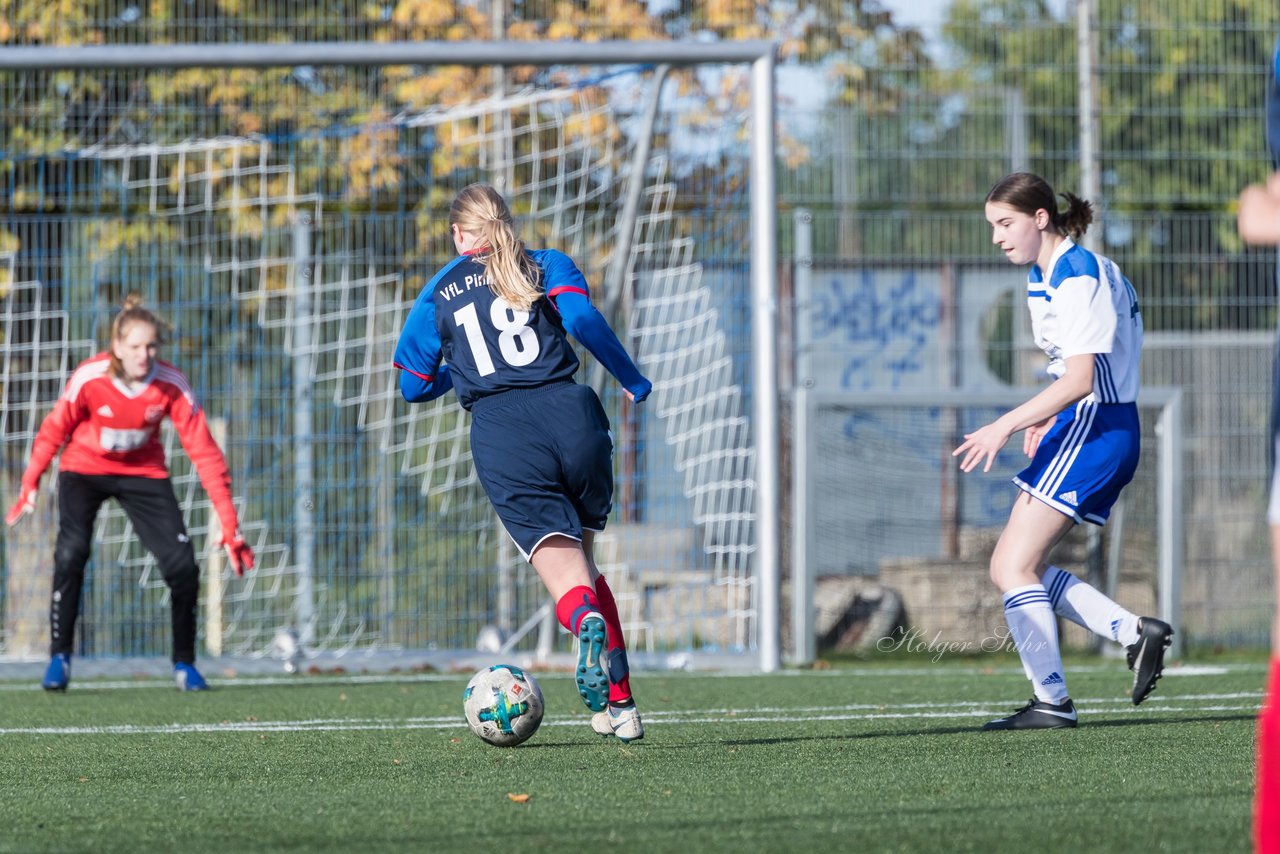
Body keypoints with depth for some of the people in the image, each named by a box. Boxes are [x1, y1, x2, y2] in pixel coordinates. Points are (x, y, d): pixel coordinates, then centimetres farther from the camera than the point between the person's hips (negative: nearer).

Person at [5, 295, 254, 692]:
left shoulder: (172, 386, -23)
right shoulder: (89, 377, -26)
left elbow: (204, 452, -20)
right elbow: (55, 429, -9)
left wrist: (229, 525, -22)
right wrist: (29, 486, -8)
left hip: (143, 473, 1)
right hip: (84, 469, -1)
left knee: (182, 563, -11)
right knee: (71, 551, -24)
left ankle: (184, 663, 8)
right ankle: (59, 658, -12)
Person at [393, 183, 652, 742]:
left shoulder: (438, 292, 19)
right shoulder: (547, 265, 16)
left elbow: (413, 386, 21)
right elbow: (582, 319, -4)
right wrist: (632, 380, 5)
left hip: (500, 430, -1)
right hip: (569, 413, 1)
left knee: (564, 575, -9)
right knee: (584, 560, 19)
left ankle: (587, 623, -47)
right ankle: (620, 706, 13)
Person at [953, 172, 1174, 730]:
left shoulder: (1078, 276, -16)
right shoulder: (1041, 277, 15)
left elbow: (1080, 377, -24)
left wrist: (1008, 425, -28)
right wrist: (1046, 417, 9)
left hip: (1093, 432, -10)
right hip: (1079, 429, 10)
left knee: (1014, 565, -11)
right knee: (1012, 568, 8)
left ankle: (1052, 701, -9)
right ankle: (1136, 633, 8)